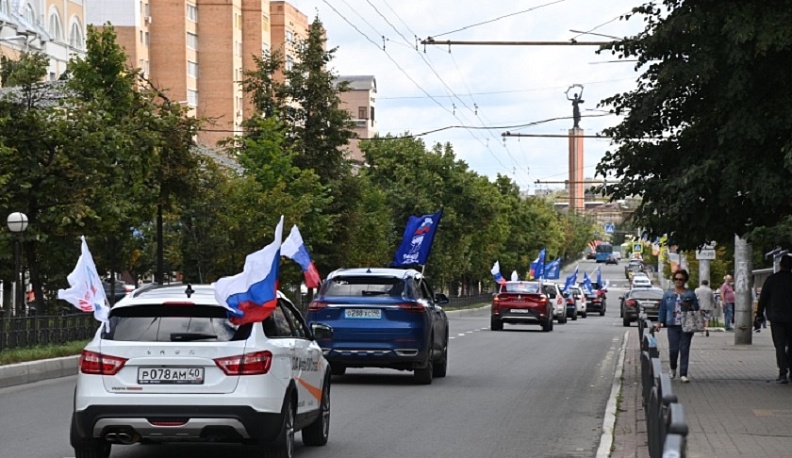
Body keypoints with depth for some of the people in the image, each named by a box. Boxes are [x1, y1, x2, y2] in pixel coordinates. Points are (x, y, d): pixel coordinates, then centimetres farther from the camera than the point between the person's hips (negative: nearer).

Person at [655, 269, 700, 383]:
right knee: (673, 349, -4)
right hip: (672, 325, 0)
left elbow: (696, 309, 9)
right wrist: (659, 322, 5)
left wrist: (689, 307, -11)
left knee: (684, 350, -4)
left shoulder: (690, 294, 8)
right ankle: (673, 369, 24)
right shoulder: (668, 293, 11)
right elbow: (662, 308, 12)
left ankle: (683, 375, -1)